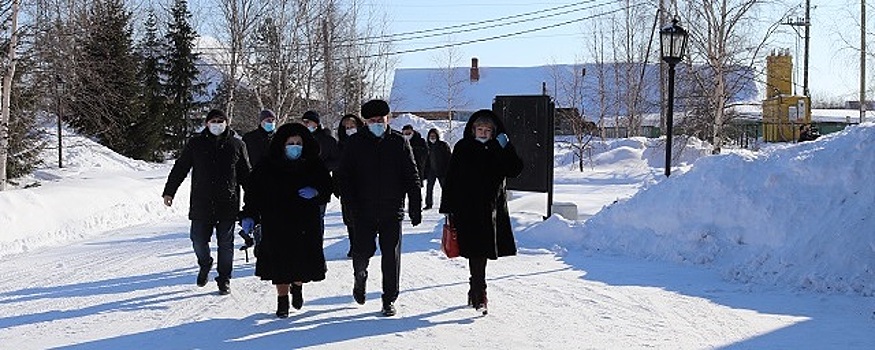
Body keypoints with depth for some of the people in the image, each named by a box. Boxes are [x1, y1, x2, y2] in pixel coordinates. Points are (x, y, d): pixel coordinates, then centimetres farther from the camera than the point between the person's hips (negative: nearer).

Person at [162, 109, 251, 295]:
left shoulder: (237, 144, 5)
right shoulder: (196, 143, 5)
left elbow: (246, 174, 11)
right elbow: (180, 168, 9)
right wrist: (169, 191, 6)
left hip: (228, 203, 0)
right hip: (201, 202, 0)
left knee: (225, 243, 4)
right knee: (199, 239, 1)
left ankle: (224, 280, 18)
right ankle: (204, 264, 32)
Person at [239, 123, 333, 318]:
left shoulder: (314, 166, 2)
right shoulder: (267, 167, -3)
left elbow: (327, 188, 9)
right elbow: (253, 192, 0)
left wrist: (316, 192, -14)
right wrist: (249, 215, -11)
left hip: (306, 224, 1)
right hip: (276, 225, -1)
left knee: (303, 262, 0)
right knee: (280, 264, 0)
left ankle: (297, 287, 33)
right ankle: (282, 299, 21)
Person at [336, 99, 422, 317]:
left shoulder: (399, 142, 4)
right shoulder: (355, 143, 3)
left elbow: (412, 177, 6)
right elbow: (343, 176, 3)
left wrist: (415, 207, 1)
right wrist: (352, 204, -7)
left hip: (392, 210, 0)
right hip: (364, 211, 0)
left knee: (391, 255, 2)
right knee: (363, 251, -1)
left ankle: (389, 299, 13)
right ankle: (360, 279, 32)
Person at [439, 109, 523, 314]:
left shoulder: (499, 149, 5)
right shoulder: (462, 149, -2)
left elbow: (514, 171, -7)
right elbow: (451, 179, -2)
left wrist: (506, 148, -18)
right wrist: (448, 209, -5)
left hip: (493, 209, 3)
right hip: (467, 210, -3)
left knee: (481, 253, 13)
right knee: (477, 253, -11)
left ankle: (474, 291, 30)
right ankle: (479, 296, -12)